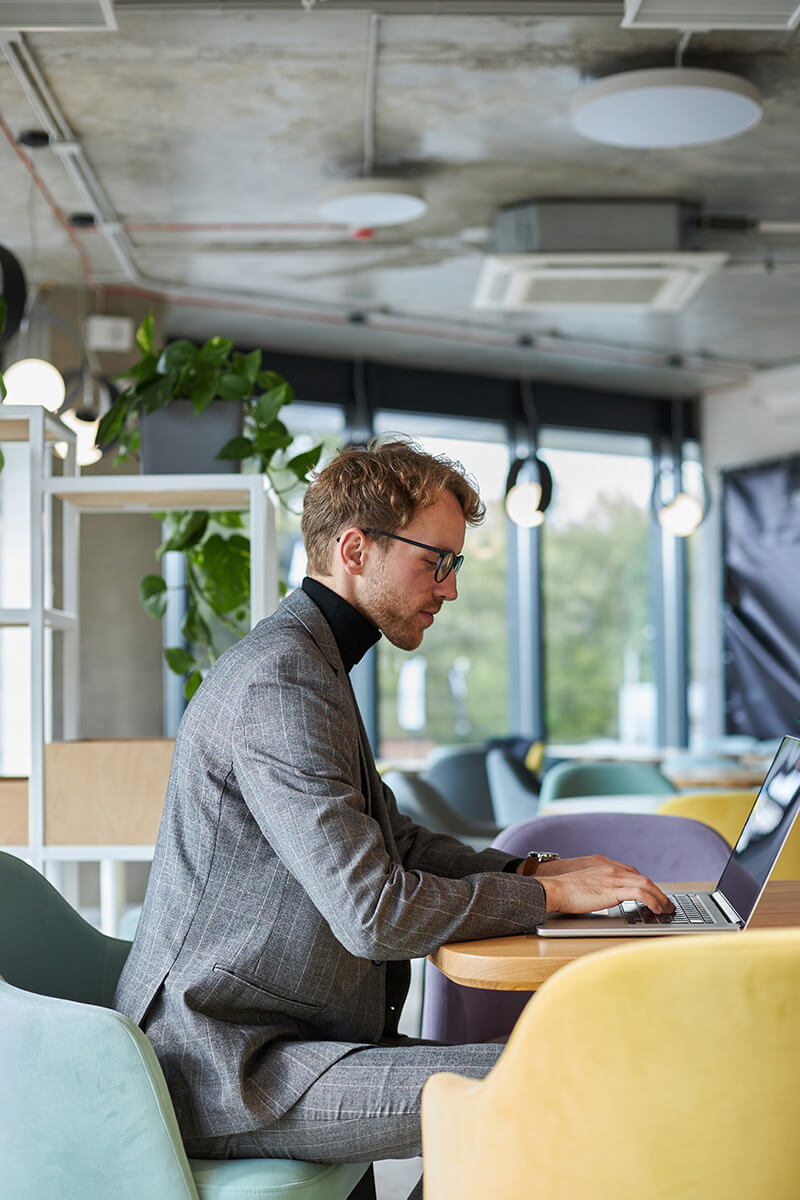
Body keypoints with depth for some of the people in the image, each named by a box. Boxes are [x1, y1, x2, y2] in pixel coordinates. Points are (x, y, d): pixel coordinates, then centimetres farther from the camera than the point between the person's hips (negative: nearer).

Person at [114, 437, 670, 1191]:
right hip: (226, 1071, -11)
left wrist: (525, 871, 8)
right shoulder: (280, 682, -19)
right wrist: (548, 893, -11)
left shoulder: (311, 662, 17)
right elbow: (375, 913, -23)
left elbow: (389, 840, 23)